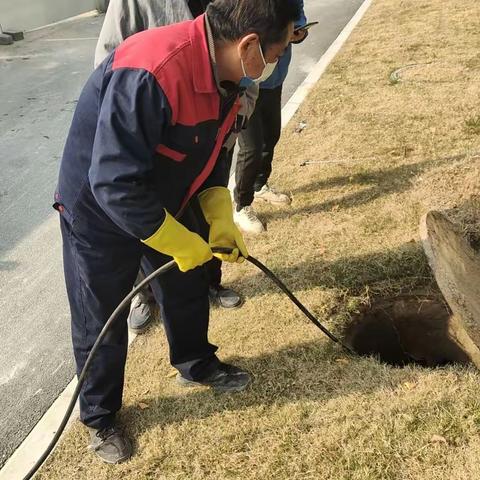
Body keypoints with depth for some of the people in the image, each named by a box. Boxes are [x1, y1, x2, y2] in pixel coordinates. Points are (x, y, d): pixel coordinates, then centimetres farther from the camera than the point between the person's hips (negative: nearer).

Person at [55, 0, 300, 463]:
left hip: (166, 205, 7)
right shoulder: (149, 74, -38)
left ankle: (195, 364, 49)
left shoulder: (225, 72, -9)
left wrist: (221, 221, -5)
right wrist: (182, 244, -26)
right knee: (101, 324, 9)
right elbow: (114, 184, -36)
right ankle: (100, 418, 33)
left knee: (188, 290, 21)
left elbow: (212, 152, 6)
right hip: (99, 213, -7)